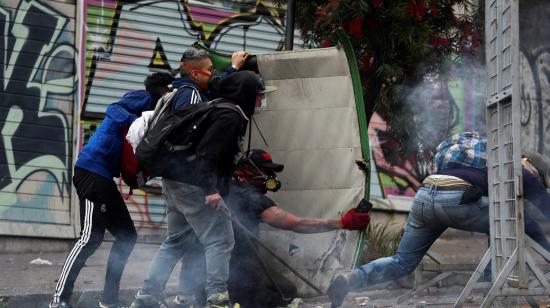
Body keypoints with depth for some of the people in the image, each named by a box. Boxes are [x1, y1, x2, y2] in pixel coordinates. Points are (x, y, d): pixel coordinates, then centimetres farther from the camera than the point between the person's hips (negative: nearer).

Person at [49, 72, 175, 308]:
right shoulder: (144, 98, 0)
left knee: (126, 236, 10)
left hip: (103, 175, 10)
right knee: (92, 236, -14)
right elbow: (114, 110, -18)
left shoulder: (150, 112, 24)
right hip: (93, 169, -10)